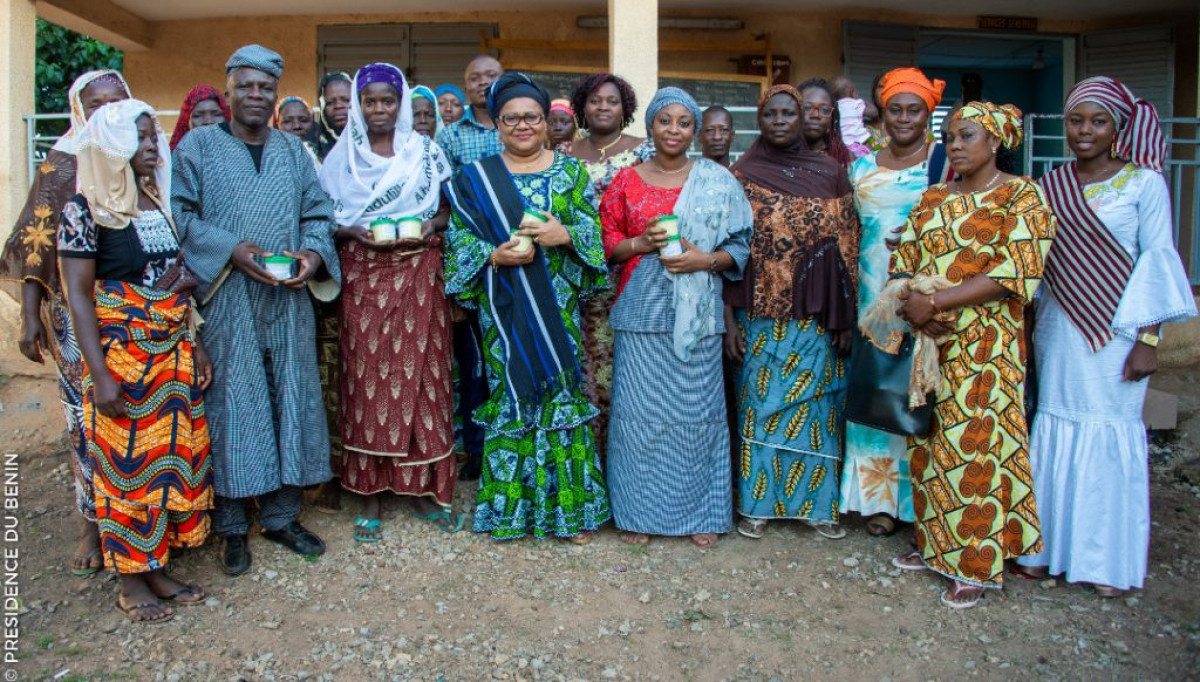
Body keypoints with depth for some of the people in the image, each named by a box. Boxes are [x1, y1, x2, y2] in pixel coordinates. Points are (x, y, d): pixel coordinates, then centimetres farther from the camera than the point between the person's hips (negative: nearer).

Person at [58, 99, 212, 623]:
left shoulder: (162, 201, 9)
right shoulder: (86, 209, -9)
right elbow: (78, 294, -11)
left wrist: (195, 343, 9)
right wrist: (100, 374, -15)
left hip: (174, 353, 6)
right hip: (120, 356, -6)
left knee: (175, 456, 9)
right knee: (126, 464, 3)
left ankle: (157, 569, 24)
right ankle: (132, 583, 19)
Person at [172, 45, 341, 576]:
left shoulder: (293, 149, 14)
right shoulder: (198, 145, 3)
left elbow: (318, 212, 11)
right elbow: (178, 214, -5)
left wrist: (313, 252, -9)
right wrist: (232, 249, -17)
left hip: (288, 301, 4)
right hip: (225, 301, -3)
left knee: (289, 400, 7)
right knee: (231, 403, 1)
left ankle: (280, 514, 21)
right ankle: (232, 525, 14)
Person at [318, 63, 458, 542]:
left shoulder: (426, 152, 8)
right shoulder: (343, 156, 7)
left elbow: (450, 209, 11)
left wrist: (432, 223, -9)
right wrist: (354, 232, -13)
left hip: (418, 276, 1)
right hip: (364, 278, 0)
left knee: (420, 374, 1)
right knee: (368, 378, -1)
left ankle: (421, 487, 12)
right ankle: (370, 493, 9)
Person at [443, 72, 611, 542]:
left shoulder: (571, 171, 7)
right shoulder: (475, 178, 6)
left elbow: (594, 232, 2)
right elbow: (459, 240, 2)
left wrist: (566, 234, -17)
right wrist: (494, 255, -15)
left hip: (557, 307, 0)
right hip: (503, 310, 0)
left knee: (562, 390, 2)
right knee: (508, 394, 4)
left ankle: (570, 506, 15)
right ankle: (510, 506, 18)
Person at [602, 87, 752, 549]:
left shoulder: (718, 181, 5)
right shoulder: (627, 179, 7)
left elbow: (739, 246, 5)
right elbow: (605, 243, 7)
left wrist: (704, 259, -13)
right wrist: (639, 243, -12)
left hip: (696, 313, 0)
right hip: (642, 311, 0)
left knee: (696, 408, 4)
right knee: (639, 410, 3)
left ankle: (700, 511, 20)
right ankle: (639, 509, 18)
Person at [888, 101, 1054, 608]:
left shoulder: (1023, 196, -4)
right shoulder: (933, 199, 13)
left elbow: (1012, 273, -15)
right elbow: (902, 260, 9)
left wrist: (936, 301, -18)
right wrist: (913, 308, -11)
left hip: (986, 343, -5)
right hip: (929, 340, 6)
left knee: (977, 447, -3)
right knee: (929, 444, 10)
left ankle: (978, 565, 10)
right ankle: (935, 543, 26)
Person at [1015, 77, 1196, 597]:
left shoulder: (1143, 183, -4)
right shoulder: (1052, 186, 7)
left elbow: (1157, 262, -6)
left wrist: (1148, 340, -11)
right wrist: (1037, 329, 9)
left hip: (1116, 331, -3)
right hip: (1060, 330, 4)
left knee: (1111, 433, 2)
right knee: (1056, 430, 7)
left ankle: (1109, 560, 17)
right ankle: (1051, 546, 21)